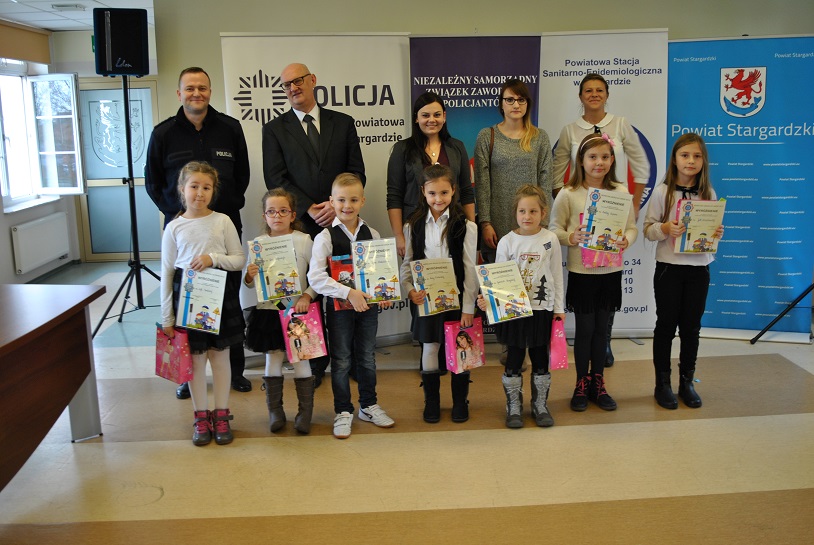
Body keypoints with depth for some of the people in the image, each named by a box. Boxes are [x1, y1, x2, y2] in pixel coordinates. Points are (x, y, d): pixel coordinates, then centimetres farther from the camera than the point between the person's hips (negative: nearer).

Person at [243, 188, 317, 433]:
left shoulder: (304, 240, -3)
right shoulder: (259, 243, 3)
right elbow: (249, 283, 7)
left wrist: (307, 295, -15)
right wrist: (249, 276, -15)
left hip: (297, 310, -2)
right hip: (268, 310, 2)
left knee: (301, 361, 5)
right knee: (272, 360, 10)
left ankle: (305, 412, 17)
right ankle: (275, 411, 22)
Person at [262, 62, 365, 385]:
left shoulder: (343, 123, 13)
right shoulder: (274, 129, 9)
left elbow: (356, 171, 7)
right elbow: (276, 179, 0)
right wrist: (309, 209, -11)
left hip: (342, 221, 1)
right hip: (301, 224, -1)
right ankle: (314, 365, 13)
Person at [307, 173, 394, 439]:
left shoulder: (372, 234, 2)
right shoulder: (325, 237, -11)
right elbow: (315, 277, -19)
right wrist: (348, 293, -27)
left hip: (368, 304, 4)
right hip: (339, 306, -3)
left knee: (367, 358, 16)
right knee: (341, 361, 8)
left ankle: (369, 405, 33)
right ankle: (343, 412, 23)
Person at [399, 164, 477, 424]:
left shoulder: (465, 226, -6)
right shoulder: (413, 226, 2)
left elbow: (470, 268, -6)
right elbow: (406, 263, 5)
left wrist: (468, 306, -9)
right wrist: (409, 290, -12)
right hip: (426, 298, 2)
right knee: (429, 348, 9)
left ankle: (460, 401, 25)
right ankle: (431, 401, 26)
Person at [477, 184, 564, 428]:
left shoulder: (550, 240, -2)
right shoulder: (507, 242, -3)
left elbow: (557, 276, 5)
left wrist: (559, 307, 5)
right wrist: (487, 298, -18)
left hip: (542, 308, 1)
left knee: (540, 357, 10)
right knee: (514, 358, 6)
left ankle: (540, 405, 25)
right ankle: (514, 407, 20)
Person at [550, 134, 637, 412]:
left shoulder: (620, 192, 2)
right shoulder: (568, 194, -6)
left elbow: (632, 227, 6)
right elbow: (555, 228, -4)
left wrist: (626, 240, -15)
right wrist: (571, 238, -22)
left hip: (610, 270, 3)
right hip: (581, 271, -3)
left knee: (602, 327, 13)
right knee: (584, 328, 6)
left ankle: (598, 383, 27)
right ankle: (582, 385, 22)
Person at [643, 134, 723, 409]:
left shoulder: (708, 193, 4)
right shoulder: (662, 191, -5)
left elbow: (714, 228, 11)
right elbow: (648, 228, -5)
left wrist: (718, 234, -10)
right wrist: (665, 228, -24)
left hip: (699, 268, 3)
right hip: (669, 268, -3)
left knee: (691, 327, 10)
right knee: (666, 325, 6)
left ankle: (687, 382, 24)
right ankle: (662, 383, 18)